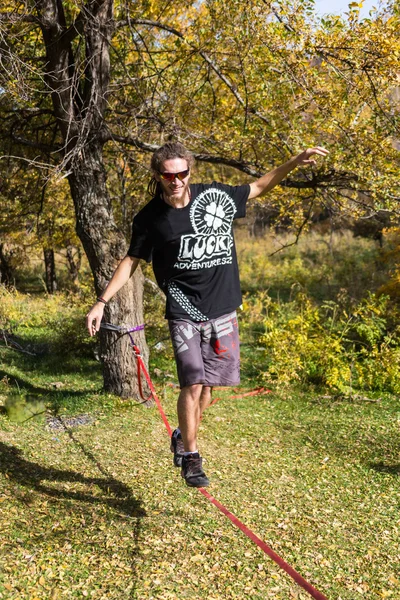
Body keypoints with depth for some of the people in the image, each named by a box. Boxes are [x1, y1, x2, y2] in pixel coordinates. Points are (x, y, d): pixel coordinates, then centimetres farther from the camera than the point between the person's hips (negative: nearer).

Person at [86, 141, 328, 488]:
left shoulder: (215, 196, -2)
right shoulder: (150, 219, -5)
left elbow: (258, 187, 14)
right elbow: (131, 261, 5)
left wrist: (296, 161, 8)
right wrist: (102, 302, 0)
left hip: (222, 310, 3)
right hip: (184, 313, -2)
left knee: (209, 384, 8)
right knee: (193, 383, -11)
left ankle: (183, 436, 33)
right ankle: (190, 456, 9)